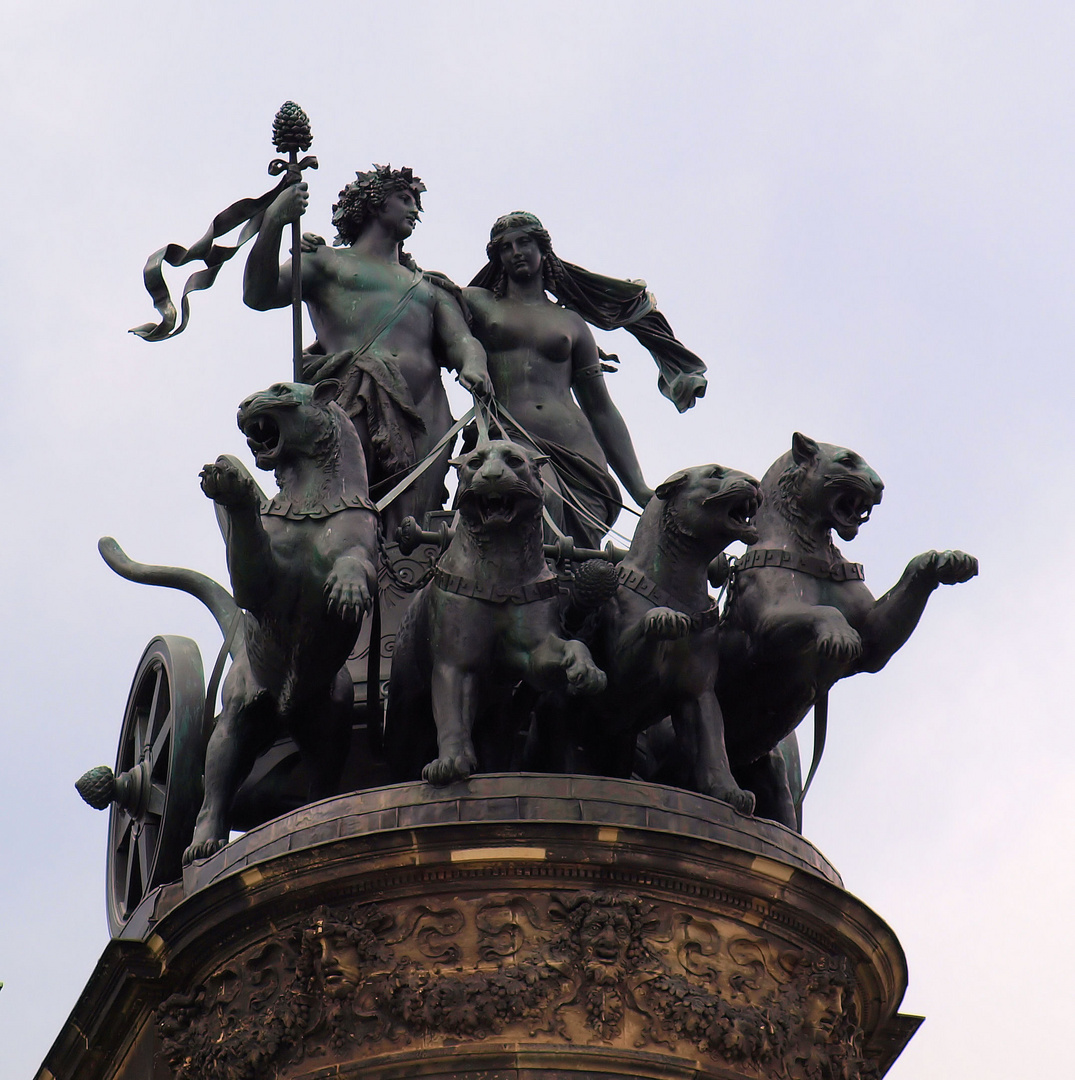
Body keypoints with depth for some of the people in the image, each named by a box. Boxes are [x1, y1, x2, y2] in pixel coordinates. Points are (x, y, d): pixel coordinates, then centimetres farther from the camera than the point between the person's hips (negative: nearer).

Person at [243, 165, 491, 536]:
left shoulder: (430, 288, 35)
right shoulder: (327, 262, 23)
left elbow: (461, 339, 19)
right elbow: (259, 295, 8)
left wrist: (474, 366, -7)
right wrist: (272, 224, -7)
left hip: (425, 419, 3)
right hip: (356, 405, -3)